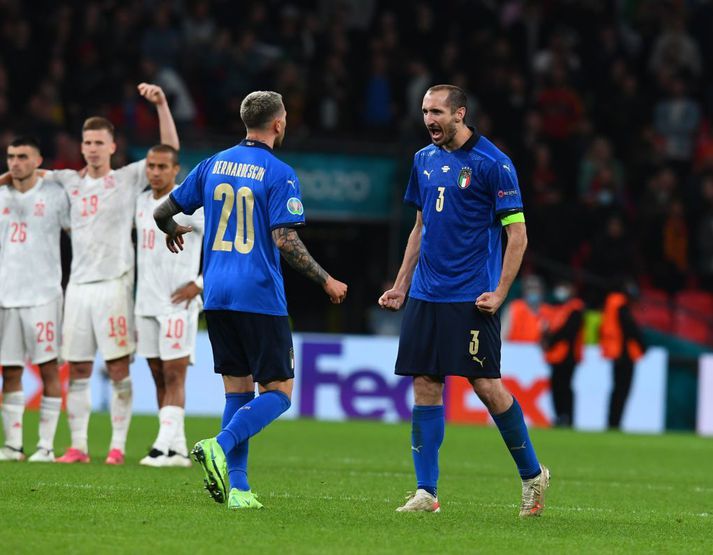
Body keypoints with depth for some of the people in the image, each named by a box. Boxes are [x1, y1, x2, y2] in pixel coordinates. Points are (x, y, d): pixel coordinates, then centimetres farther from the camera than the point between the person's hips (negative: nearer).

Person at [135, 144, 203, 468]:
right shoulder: (142, 201, 12)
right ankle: (178, 449, 9)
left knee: (174, 377, -8)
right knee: (159, 378, 6)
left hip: (177, 304, -7)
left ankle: (163, 447, -12)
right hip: (146, 304, 7)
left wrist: (200, 284, -13)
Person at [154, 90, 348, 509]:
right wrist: (326, 281, -5)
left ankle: (237, 488, 2)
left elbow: (163, 212, 15)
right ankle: (221, 447, -23)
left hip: (218, 297, 6)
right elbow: (285, 240, -15)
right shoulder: (279, 174, -8)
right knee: (278, 392, 0)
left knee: (238, 391, 10)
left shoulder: (214, 165, 9)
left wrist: (172, 231, 38)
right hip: (260, 297, -6)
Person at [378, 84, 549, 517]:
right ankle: (426, 492, 3)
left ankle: (532, 474, 12)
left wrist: (499, 294, -14)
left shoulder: (493, 164, -7)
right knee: (425, 386, 1)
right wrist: (401, 286, 17)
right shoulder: (424, 160, 12)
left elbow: (517, 235, -7)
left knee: (486, 385, -7)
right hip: (425, 297, 6)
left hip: (471, 298, -6)